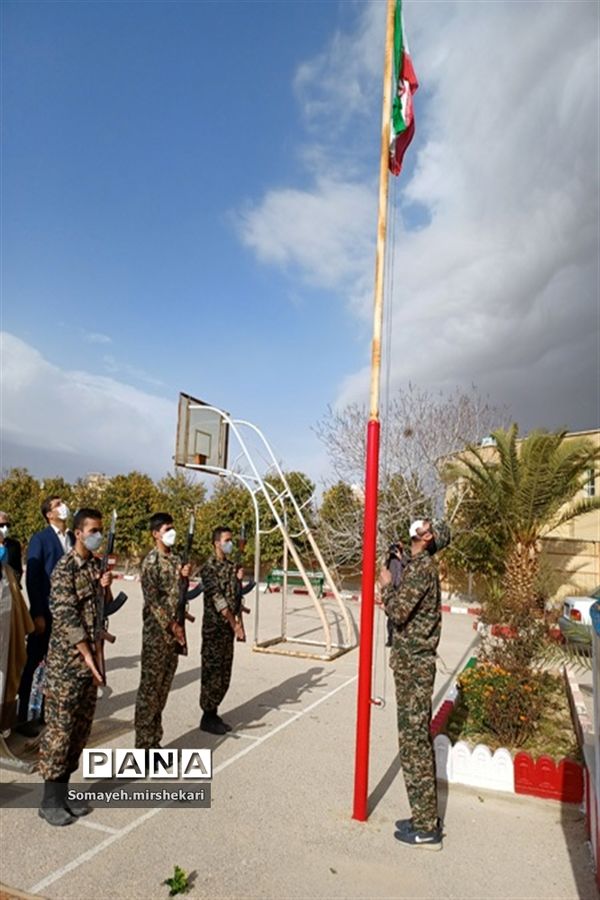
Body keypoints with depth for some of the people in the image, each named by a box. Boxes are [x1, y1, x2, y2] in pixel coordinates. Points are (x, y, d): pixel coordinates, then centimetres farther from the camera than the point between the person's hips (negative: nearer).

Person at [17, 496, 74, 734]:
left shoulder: (74, 538, 8)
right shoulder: (39, 539, -8)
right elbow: (32, 578, -11)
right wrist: (37, 614, -15)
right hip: (46, 612, -5)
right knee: (33, 663, 4)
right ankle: (23, 716, 16)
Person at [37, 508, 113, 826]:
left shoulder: (97, 565, 8)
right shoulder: (65, 567, -14)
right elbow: (66, 616, -19)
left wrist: (105, 588, -6)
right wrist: (87, 655, -19)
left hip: (90, 657, 7)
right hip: (66, 660, -7)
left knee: (81, 728, 14)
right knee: (59, 728, 2)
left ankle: (63, 791, 27)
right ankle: (50, 800, 16)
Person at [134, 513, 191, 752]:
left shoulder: (175, 559, 11)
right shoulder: (151, 561, -11)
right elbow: (152, 598, -16)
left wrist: (184, 577, -4)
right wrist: (171, 625, -16)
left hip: (173, 630, 7)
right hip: (156, 631, -7)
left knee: (163, 687, 13)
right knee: (150, 687, 0)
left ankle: (154, 740, 24)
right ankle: (143, 745, 9)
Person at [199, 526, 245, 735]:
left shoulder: (231, 566, 10)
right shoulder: (209, 567, -14)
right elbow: (218, 599, -19)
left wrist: (239, 624, 8)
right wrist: (235, 624, -19)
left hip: (229, 627, 8)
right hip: (214, 627, -7)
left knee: (224, 673, 13)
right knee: (212, 671, 1)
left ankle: (214, 713, 25)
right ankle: (207, 717, 14)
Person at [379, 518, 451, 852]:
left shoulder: (421, 567, -18)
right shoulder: (422, 565, 12)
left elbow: (398, 611, -23)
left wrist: (386, 585, -11)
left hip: (413, 665, -10)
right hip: (415, 662, 10)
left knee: (414, 741, 0)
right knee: (419, 739, 17)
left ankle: (426, 829, 13)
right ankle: (427, 818, 30)